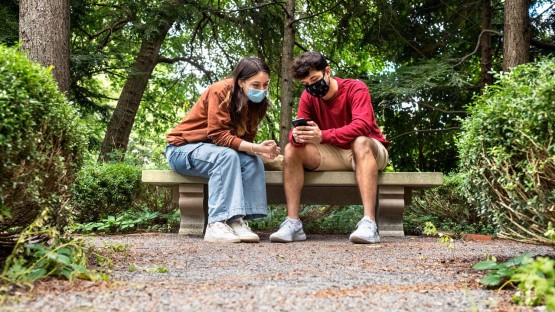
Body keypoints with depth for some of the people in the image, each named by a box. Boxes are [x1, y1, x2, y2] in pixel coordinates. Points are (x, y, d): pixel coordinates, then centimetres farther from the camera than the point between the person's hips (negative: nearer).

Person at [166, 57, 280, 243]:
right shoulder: (221, 91, -23)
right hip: (182, 148, -6)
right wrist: (256, 148, -35)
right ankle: (216, 224, -38)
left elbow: (245, 139, -5)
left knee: (253, 162, -20)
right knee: (227, 155, -34)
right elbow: (218, 135, -28)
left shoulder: (254, 102, -2)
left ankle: (237, 220, -28)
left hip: (213, 150, 6)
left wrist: (261, 150, -27)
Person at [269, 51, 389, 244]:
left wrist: (322, 135, -43)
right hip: (333, 154, 4)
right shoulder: (308, 98, -1)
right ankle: (292, 223, -24)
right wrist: (297, 136, -34)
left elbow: (362, 125, -31)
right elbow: (296, 132, -8)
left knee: (360, 142, -38)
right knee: (292, 149, -16)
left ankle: (369, 223, -48)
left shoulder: (356, 89, -15)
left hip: (366, 151, -4)